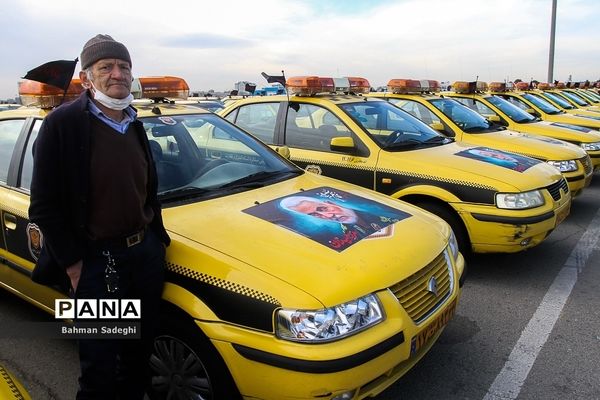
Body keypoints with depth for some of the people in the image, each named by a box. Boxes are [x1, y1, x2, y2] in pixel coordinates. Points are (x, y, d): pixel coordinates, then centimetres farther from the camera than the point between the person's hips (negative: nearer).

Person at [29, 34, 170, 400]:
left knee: (140, 352, 20)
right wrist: (72, 263, -13)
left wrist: (158, 238, 9)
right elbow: (44, 206, -12)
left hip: (146, 253, 6)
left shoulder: (135, 126, 9)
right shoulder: (63, 123, -12)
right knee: (100, 368, 7)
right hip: (96, 262, -6)